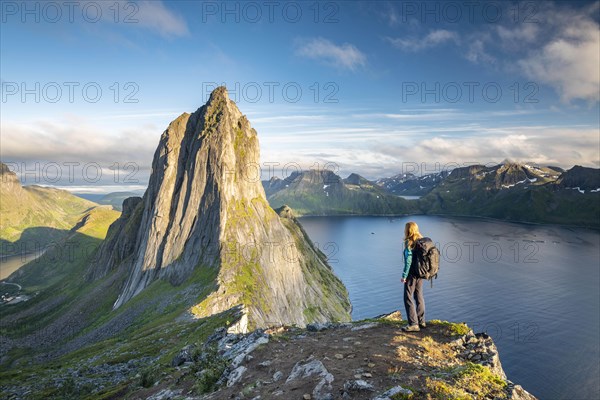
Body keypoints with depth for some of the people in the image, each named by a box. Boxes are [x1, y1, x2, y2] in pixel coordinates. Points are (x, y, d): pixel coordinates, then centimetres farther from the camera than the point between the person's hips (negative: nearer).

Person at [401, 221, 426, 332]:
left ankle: (413, 324, 1)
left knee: (408, 298, 0)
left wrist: (404, 275, -14)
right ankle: (421, 321, 27)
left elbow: (409, 260, -19)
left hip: (412, 274, -8)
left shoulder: (409, 243, -16)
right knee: (419, 296, 18)